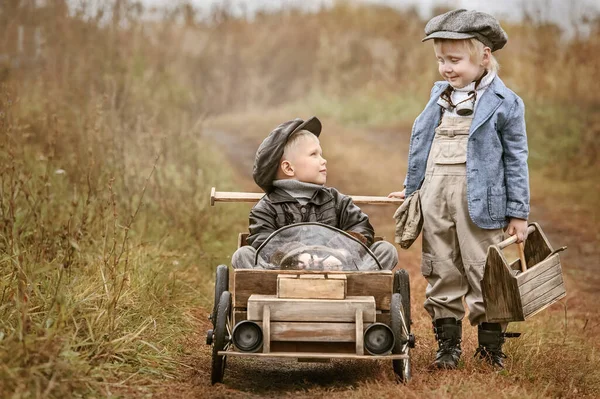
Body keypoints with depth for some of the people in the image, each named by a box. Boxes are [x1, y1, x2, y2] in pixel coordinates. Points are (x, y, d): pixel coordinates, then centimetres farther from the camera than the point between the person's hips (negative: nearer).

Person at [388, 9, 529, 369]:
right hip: (435, 193, 5)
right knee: (442, 272, 9)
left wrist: (518, 213, -3)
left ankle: (491, 344, 13)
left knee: (483, 273, 0)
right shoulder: (440, 94, 12)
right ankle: (448, 343, 18)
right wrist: (412, 189, 23)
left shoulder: (504, 103, -4)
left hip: (479, 197, -5)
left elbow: (516, 160, -2)